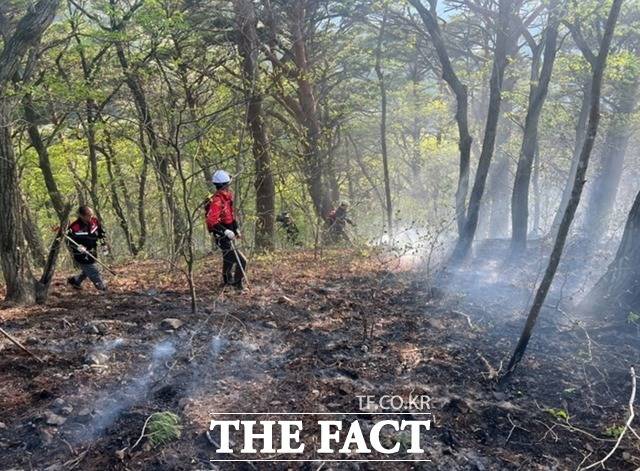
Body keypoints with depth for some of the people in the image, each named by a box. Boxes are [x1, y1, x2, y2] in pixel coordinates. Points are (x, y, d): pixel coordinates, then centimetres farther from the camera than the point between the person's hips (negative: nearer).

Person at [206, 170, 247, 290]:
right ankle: (237, 285, -2)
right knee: (242, 262, -13)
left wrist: (236, 229, 21)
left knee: (229, 259, 28)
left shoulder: (227, 196, 6)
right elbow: (211, 221, -33)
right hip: (222, 238, -10)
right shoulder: (216, 201, -25)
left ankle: (227, 280, 49)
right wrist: (226, 231, -37)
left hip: (228, 235, 10)